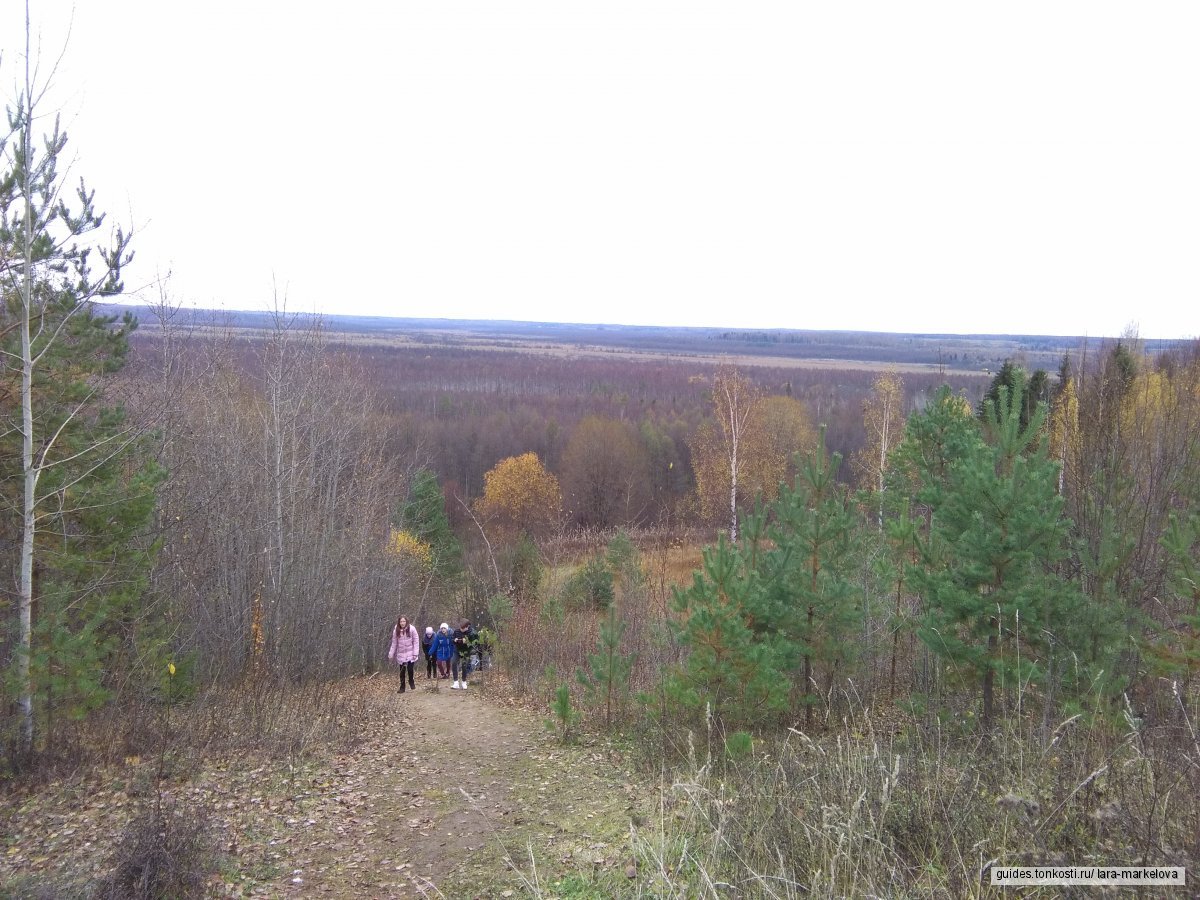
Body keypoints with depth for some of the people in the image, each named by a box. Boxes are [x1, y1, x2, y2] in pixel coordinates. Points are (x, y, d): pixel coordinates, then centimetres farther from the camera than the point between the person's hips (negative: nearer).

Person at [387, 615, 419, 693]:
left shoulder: (411, 629, -11)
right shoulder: (396, 631, -3)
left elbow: (416, 641, -7)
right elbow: (394, 643, 2)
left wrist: (415, 653, -11)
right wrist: (391, 654, 1)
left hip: (410, 654, -2)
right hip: (401, 654, 2)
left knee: (410, 669, -9)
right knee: (402, 671, 7)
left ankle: (411, 682, 20)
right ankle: (402, 687, 20)